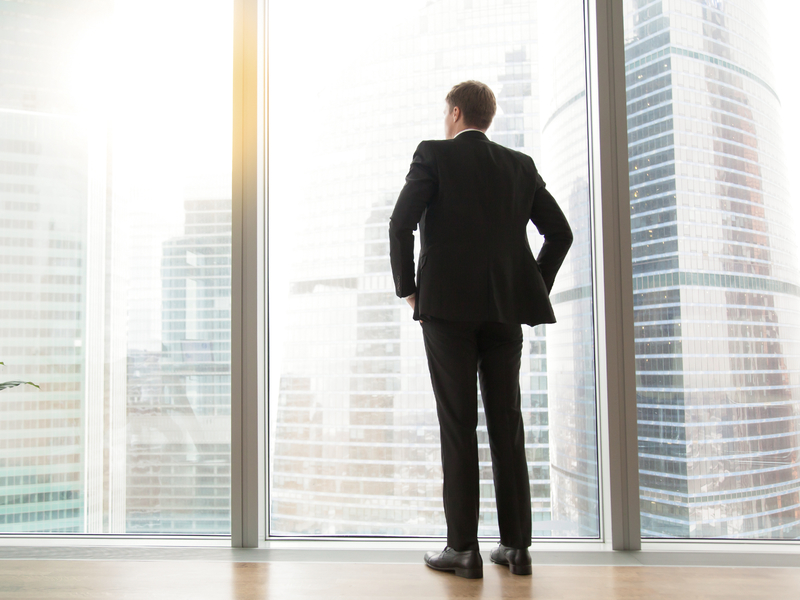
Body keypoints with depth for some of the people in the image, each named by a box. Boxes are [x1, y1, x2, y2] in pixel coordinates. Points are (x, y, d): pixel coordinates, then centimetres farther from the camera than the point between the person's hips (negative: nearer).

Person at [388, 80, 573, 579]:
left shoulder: (434, 155, 2)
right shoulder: (521, 165, 15)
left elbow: (401, 224, -10)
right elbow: (560, 232, 12)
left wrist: (407, 289, 1)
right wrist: (535, 289, 17)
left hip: (446, 304, -4)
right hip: (505, 307, 4)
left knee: (458, 425, -2)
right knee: (507, 423, 7)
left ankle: (464, 548, 2)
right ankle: (516, 546, 11)